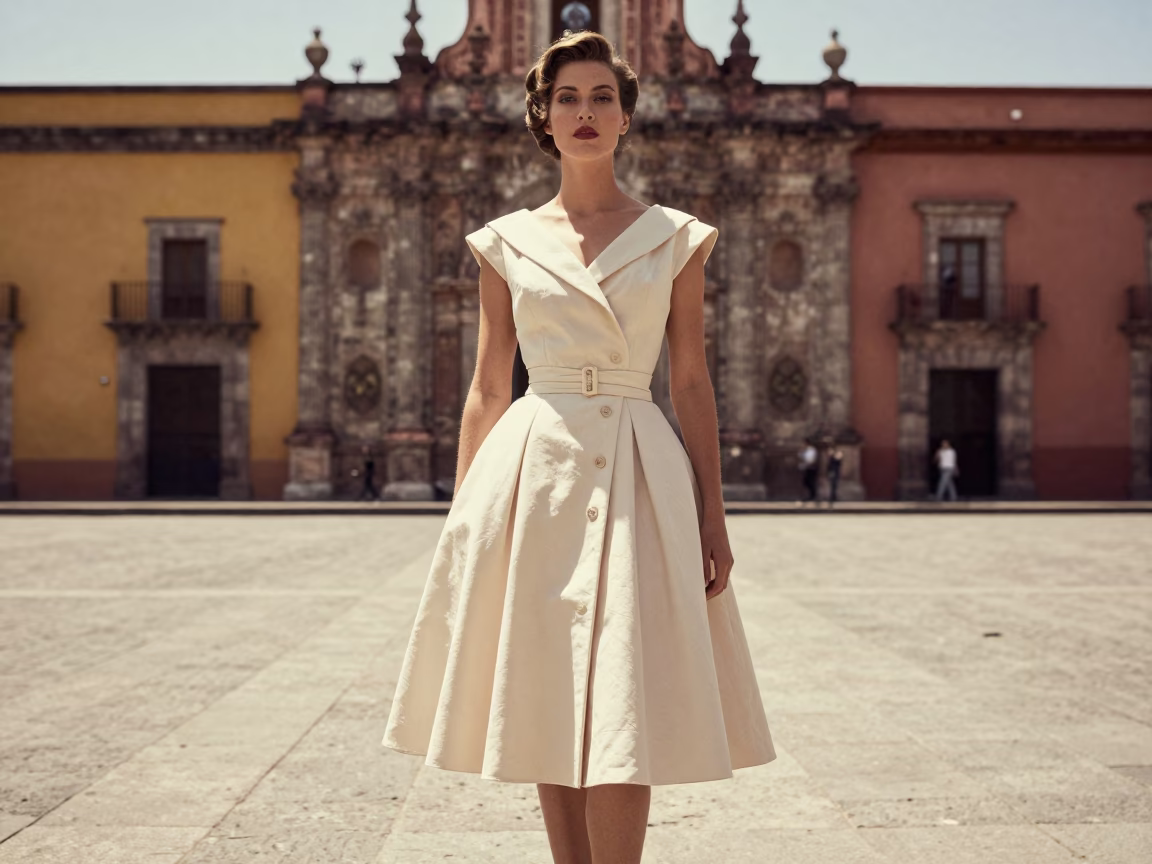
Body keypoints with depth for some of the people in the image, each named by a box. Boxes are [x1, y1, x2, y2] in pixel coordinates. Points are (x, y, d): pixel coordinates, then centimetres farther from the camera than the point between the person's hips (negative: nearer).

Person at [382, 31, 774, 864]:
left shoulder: (675, 237, 7)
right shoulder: (508, 242, 9)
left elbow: (692, 382, 6)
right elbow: (488, 389, 10)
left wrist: (712, 513, -1)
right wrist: (463, 519, 5)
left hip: (640, 474, -1)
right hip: (532, 474, 1)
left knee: (624, 713, -6)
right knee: (548, 710, 6)